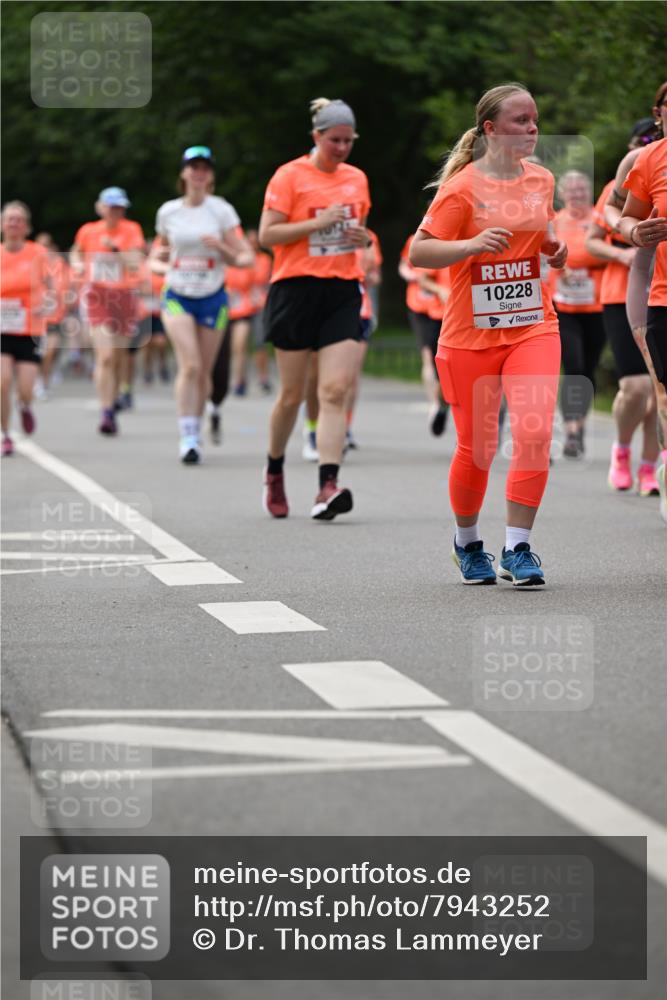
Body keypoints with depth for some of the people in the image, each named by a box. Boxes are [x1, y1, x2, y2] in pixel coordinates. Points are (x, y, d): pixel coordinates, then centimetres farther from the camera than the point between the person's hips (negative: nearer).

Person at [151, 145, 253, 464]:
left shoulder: (221, 210, -1)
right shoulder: (168, 211, 4)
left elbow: (246, 259, -3)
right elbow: (157, 256, 19)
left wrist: (221, 247, -21)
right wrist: (159, 264, -3)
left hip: (213, 297, 0)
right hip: (177, 297, 0)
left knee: (203, 372, 5)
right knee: (190, 366, -17)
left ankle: (195, 431, 24)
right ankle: (187, 438, -16)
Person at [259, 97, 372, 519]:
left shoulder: (357, 179, 13)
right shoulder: (290, 176, -3)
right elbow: (266, 234, -8)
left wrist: (363, 237, 4)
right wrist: (317, 223, -17)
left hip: (343, 292, 3)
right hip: (297, 289, -3)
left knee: (336, 390, -12)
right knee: (293, 394, 4)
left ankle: (328, 486, -21)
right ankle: (274, 471, 29)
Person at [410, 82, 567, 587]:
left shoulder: (542, 180, 8)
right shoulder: (463, 186, -9)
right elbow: (418, 251, -13)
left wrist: (556, 249, 3)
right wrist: (472, 245, -28)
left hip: (533, 326, 3)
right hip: (471, 334, -3)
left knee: (535, 433, -15)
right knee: (477, 448, 4)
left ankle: (518, 550, -8)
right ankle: (468, 543, 29)